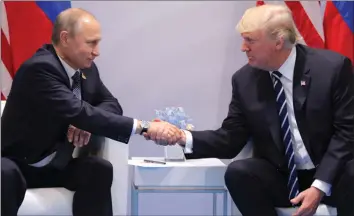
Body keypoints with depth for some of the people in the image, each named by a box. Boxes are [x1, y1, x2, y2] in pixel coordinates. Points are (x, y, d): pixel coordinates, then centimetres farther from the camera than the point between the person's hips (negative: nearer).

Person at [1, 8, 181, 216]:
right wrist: (144, 126, -36)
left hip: (55, 165, 7)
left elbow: (111, 104, 9)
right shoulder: (39, 69, -24)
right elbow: (79, 113, -33)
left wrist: (86, 121, -17)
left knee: (99, 168, -20)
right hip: (17, 163, -6)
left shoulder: (86, 68, 0)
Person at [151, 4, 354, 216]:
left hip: (331, 175, -3)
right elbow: (230, 139, 2)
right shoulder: (245, 79, -1)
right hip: (283, 179, 3)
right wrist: (184, 137, -16)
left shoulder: (333, 67, -9)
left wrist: (319, 186, -21)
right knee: (238, 172, -27)